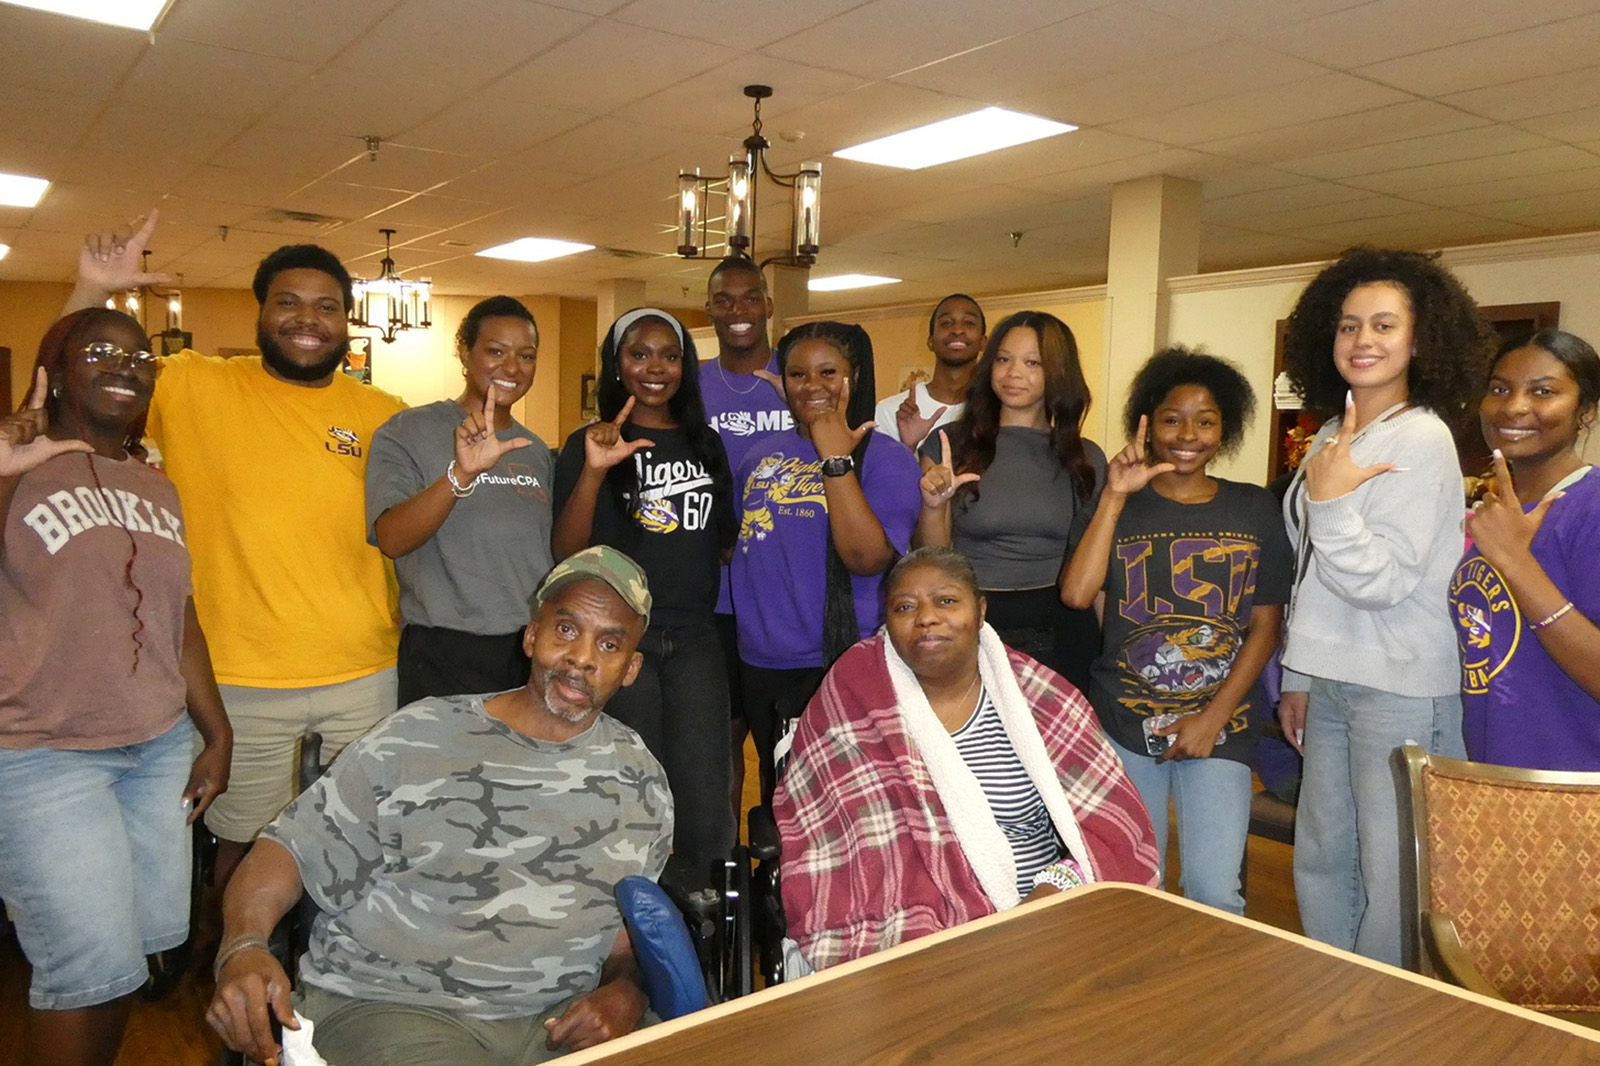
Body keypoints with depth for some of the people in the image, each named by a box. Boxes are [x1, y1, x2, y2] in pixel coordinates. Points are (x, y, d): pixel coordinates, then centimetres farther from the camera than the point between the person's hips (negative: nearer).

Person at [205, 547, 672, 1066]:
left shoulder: (642, 780, 7)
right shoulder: (416, 741, -2)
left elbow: (634, 926, 13)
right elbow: (293, 849, -1)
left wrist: (625, 993, -7)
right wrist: (242, 947, -19)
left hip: (561, 1019, 3)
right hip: (385, 1003, -3)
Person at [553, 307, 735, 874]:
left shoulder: (707, 445, 11)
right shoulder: (589, 445, 0)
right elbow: (566, 553, -11)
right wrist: (593, 472, -23)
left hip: (694, 637, 3)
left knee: (706, 805, 1)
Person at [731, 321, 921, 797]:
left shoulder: (885, 458, -7)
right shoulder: (762, 456, 8)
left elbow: (867, 557, -22)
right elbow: (732, 541, 23)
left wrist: (836, 458, -22)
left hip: (840, 667, -5)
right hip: (760, 664, 6)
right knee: (776, 800, 20)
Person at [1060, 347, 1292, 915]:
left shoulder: (1254, 509, 6)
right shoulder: (1120, 503, 4)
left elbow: (1265, 625, 4)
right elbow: (1076, 592, -13)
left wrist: (1214, 717, -5)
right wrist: (1115, 496, -14)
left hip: (1220, 726, 0)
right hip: (1123, 723, 0)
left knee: (1215, 891, -10)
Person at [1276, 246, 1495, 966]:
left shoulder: (1422, 439, -11)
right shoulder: (1331, 437, 12)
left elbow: (1381, 583, -16)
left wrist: (1330, 502, -23)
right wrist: (1298, 676, 18)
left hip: (1402, 691, -8)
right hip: (1332, 684, 8)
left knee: (1392, 879, 0)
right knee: (1320, 862, 15)